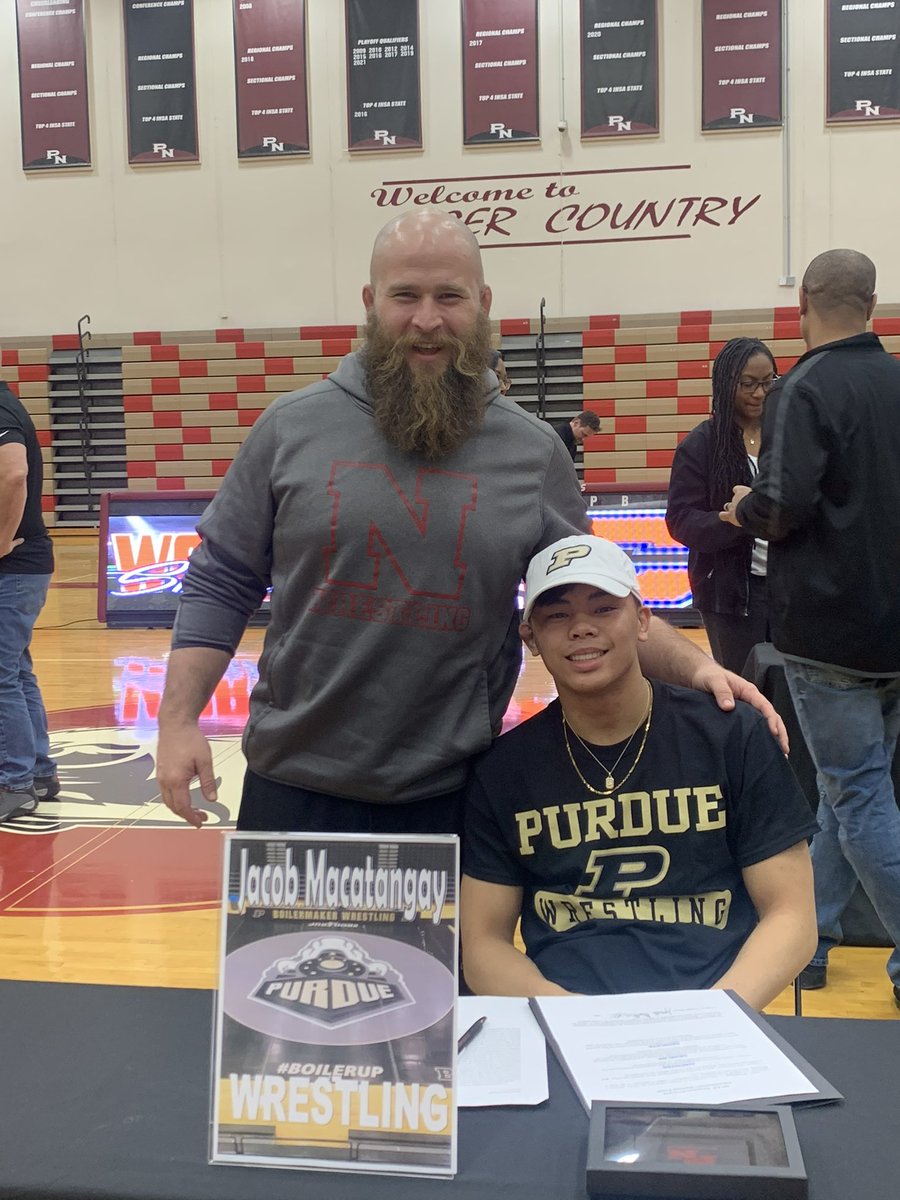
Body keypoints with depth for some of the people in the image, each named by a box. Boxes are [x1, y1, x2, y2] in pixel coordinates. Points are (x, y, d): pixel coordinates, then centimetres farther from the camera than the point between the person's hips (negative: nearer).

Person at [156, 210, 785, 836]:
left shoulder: (535, 451, 0)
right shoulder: (292, 426, -1)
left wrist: (692, 665, -8)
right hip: (293, 788, 0)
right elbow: (219, 584, 2)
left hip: (450, 796, 1)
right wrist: (179, 722, -5)